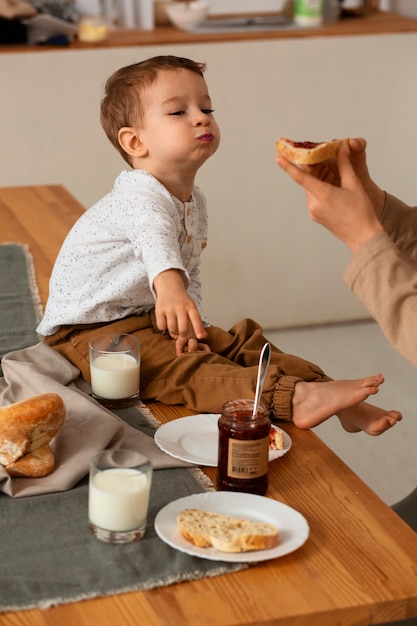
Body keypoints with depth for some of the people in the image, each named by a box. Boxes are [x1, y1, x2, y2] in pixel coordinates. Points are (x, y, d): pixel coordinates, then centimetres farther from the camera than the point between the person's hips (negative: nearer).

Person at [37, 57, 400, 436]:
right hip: (91, 330, -10)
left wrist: (191, 324, -1)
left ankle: (330, 395, -6)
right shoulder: (141, 197, -24)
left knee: (238, 341, -1)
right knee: (180, 369, -29)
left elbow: (189, 274, 17)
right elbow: (155, 240, -47)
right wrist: (170, 288, -68)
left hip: (153, 319, 10)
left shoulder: (195, 204, 8)